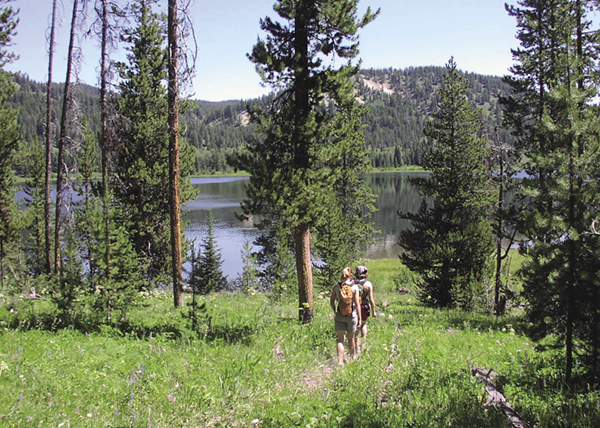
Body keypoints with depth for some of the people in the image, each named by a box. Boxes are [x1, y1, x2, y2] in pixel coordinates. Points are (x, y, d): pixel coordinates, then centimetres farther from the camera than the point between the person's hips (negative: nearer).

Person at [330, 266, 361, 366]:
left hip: (339, 316, 0)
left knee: (340, 339, 2)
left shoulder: (336, 286, -3)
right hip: (351, 315, 0)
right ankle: (351, 358, 35)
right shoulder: (354, 287, -8)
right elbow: (357, 304, -9)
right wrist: (359, 318, -2)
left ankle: (340, 361, -10)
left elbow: (331, 302, 4)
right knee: (351, 338, 18)